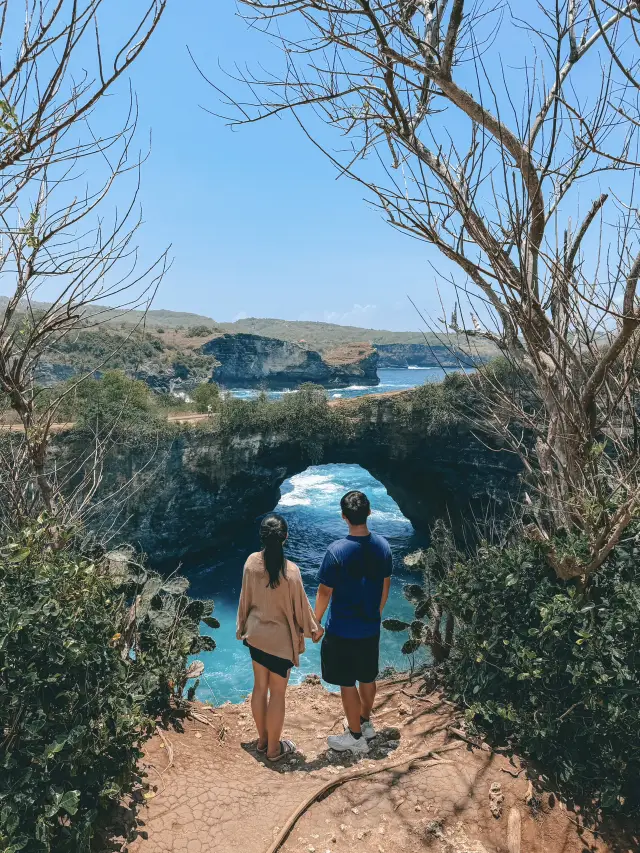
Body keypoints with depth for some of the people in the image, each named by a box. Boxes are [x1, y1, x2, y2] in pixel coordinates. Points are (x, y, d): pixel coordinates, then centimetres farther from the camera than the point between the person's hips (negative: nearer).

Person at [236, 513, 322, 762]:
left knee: (260, 687, 20)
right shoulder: (290, 570, -25)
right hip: (280, 639, -5)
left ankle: (262, 740, 38)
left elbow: (245, 599, 2)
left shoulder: (251, 562, -11)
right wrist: (313, 628, 5)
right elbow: (300, 605, -13)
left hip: (255, 634, 5)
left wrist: (243, 627, 18)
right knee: (277, 693, 12)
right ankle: (274, 748, 28)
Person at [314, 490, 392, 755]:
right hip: (371, 627, 6)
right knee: (367, 678, 23)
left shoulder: (337, 551, -25)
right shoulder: (383, 545, -9)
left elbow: (324, 593, -16)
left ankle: (356, 737, 27)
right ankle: (365, 723, 43)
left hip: (342, 631, -5)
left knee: (347, 684, 12)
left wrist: (315, 622, 0)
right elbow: (385, 586, 4)